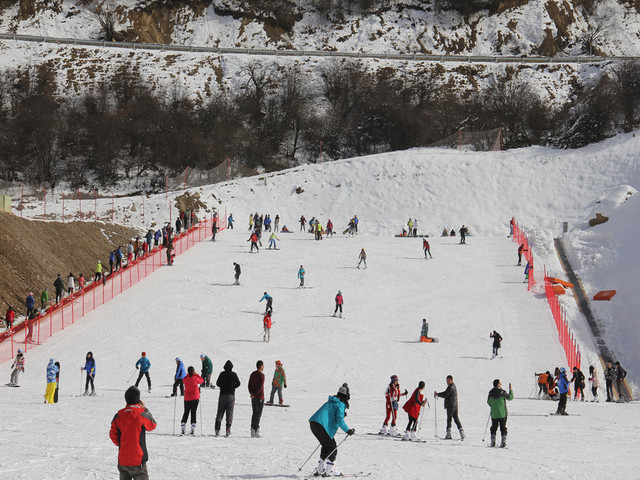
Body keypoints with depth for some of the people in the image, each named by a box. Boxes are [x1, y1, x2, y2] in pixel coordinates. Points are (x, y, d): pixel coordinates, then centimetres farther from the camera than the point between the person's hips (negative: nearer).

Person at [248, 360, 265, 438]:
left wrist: (251, 393, 2)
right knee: (258, 414, -5)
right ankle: (255, 430, -8)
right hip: (260, 397, -7)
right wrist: (254, 395, -13)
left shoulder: (252, 374, 11)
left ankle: (253, 430, 12)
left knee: (254, 414, 12)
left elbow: (249, 385, 11)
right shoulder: (261, 375, -13)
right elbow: (260, 387, -20)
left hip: (254, 397, 7)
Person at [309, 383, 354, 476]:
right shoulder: (340, 405, -3)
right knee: (332, 447, 0)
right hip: (322, 425, -9)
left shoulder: (331, 402, 25)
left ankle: (320, 469, 20)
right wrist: (347, 430, -8)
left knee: (326, 446, 21)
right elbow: (339, 420, -13)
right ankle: (330, 470, -3)